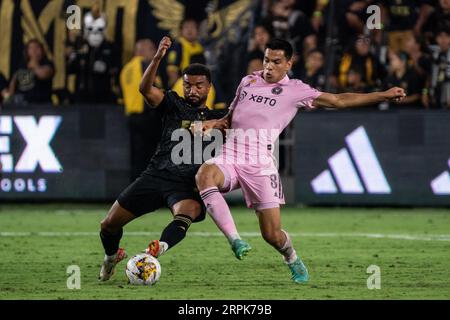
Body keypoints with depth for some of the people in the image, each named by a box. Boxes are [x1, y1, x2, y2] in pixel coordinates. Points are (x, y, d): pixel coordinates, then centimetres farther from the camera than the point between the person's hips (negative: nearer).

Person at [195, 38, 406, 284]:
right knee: (204, 175, -33)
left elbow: (339, 100, 6)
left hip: (260, 164, -3)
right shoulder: (247, 82, 17)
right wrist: (211, 125, 10)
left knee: (272, 234, -5)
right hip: (229, 155, 3)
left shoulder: (295, 91, 5)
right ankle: (235, 240, -30)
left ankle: (293, 261, 31)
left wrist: (383, 96, 3)